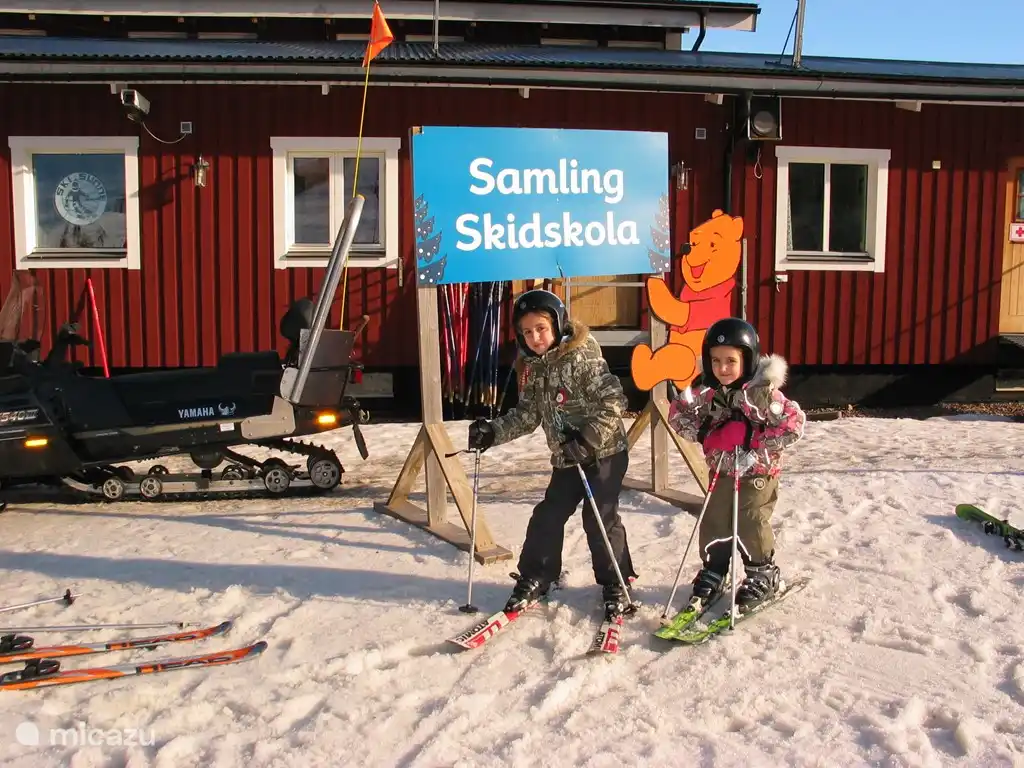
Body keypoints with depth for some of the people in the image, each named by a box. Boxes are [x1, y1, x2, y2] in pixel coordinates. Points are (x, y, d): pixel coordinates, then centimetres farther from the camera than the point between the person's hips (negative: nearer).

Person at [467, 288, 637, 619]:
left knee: (600, 519, -4)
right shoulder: (532, 368, 4)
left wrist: (587, 438, -30)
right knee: (547, 517, 9)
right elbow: (526, 415, 8)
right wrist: (492, 432, -5)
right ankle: (534, 579, 25)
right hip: (566, 459, 7)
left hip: (604, 453, -7)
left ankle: (616, 585, 15)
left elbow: (614, 401, -22)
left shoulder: (582, 358, -18)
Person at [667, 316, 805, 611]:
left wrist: (755, 439, -25)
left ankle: (763, 575, 25)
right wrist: (704, 433, -17)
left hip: (758, 472, -4)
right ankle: (713, 571, 31)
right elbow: (678, 412, -2)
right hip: (721, 470, 5)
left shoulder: (762, 392, -23)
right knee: (714, 523, 11)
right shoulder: (707, 389, -10)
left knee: (751, 525, 1)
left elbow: (794, 422, -24)